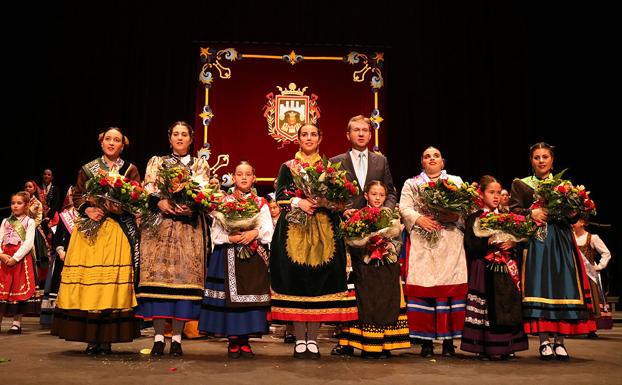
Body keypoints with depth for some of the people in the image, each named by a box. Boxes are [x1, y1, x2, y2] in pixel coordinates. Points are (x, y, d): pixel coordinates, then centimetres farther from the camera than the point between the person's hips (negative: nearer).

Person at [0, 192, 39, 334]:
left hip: (21, 258, -3)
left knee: (19, 288, -1)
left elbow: (28, 243, -8)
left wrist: (15, 258, -17)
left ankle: (17, 323, 5)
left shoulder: (29, 222, 3)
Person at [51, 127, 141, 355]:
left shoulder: (130, 170, 10)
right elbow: (77, 195, 11)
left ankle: (107, 339, 0)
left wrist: (119, 206, -16)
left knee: (112, 280, -7)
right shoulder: (87, 169, 15)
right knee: (87, 278, -4)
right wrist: (87, 209, -9)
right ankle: (91, 338, 4)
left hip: (117, 231, -1)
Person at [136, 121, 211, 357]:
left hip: (190, 226, 0)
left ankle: (177, 337, -1)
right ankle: (159, 337, -1)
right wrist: (160, 202, -16)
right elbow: (148, 189, 5)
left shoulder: (201, 164, 17)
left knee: (185, 274, -6)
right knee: (158, 274, -7)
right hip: (159, 225, 0)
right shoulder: (156, 162, 18)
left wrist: (191, 207, -17)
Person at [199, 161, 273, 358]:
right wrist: (230, 237, -15)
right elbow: (216, 231, 2)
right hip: (228, 255, -1)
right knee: (230, 296, -3)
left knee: (251, 294, -2)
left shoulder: (261, 203, 12)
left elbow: (268, 229, 3)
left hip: (254, 256, 1)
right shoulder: (224, 201, 9)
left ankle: (245, 340, 9)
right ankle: (233, 341, 7)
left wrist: (255, 233, -16)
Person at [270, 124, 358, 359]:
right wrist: (298, 202, -15)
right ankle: (300, 339, 6)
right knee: (295, 280, -4)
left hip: (323, 231, 1)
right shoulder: (287, 167, 11)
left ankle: (312, 339, 7)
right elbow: (280, 195, 2)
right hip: (294, 230, -1)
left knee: (319, 281, -2)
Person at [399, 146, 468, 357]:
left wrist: (456, 215, -12)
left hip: (450, 243, 1)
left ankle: (449, 340, 2)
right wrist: (419, 219, -14)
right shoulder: (411, 184, 15)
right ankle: (426, 340, 1)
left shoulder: (456, 181, 18)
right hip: (422, 243, 0)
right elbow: (404, 207, 3)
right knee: (422, 288, -6)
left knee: (450, 287, -5)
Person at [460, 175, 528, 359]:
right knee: (487, 308, -5)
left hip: (507, 267, 5)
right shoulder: (474, 218, 0)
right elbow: (470, 244, -9)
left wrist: (512, 243, -7)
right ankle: (486, 348, 3)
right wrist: (489, 241, -19)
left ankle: (507, 346, 14)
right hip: (485, 269, -4)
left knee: (508, 305, 4)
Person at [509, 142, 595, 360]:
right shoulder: (520, 184, 12)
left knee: (562, 287, -4)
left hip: (561, 241, 2)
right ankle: (544, 340, -1)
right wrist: (532, 213, -14)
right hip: (535, 241, -2)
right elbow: (513, 211, 2)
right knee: (538, 287, -8)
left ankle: (559, 340, 4)